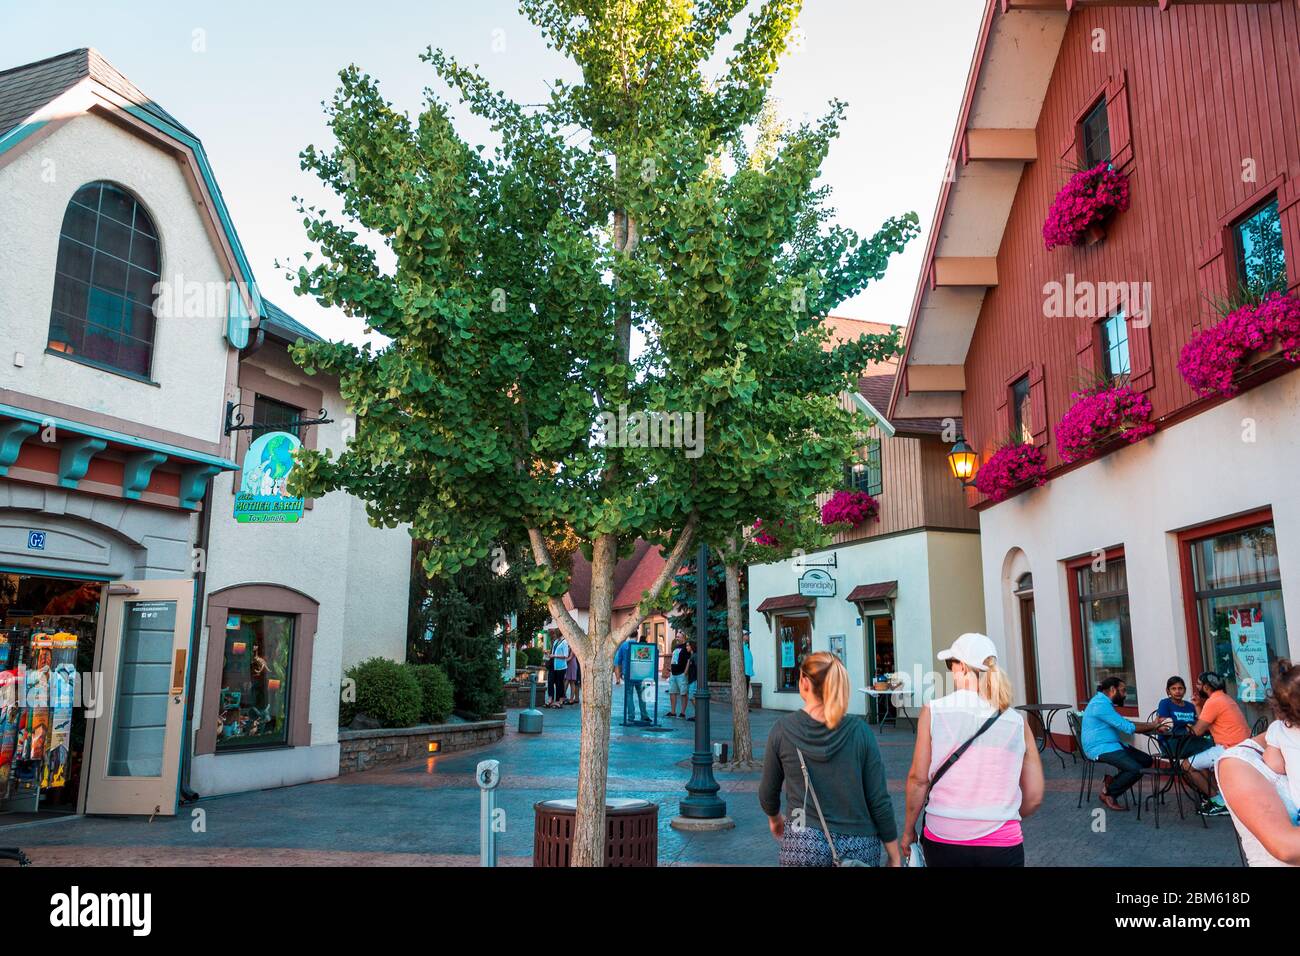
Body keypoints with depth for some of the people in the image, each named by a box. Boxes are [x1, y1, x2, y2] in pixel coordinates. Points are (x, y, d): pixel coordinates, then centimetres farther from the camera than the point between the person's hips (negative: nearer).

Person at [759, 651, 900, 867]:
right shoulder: (859, 730, -9)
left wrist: (774, 818, 25)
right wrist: (894, 856, 5)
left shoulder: (782, 729, -8)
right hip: (858, 848, 0)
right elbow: (879, 800, -6)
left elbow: (768, 792, 4)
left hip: (802, 844, 0)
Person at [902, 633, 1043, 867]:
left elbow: (918, 778, -7)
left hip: (943, 841, -1)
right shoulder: (1018, 722, -3)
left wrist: (909, 830, 6)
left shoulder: (933, 712, -8)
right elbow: (1034, 797, 1)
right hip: (1002, 846, 1)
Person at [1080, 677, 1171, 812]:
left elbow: (1126, 724, 14)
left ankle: (1112, 780, 5)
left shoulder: (1105, 703, 16)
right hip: (1100, 749, -11)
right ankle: (1108, 794, -3)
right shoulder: (1101, 704, -19)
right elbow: (1128, 728, -20)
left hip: (1113, 745, 11)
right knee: (1137, 769, -23)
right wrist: (1153, 726, -10)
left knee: (1146, 760, 4)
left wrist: (1153, 725, 4)